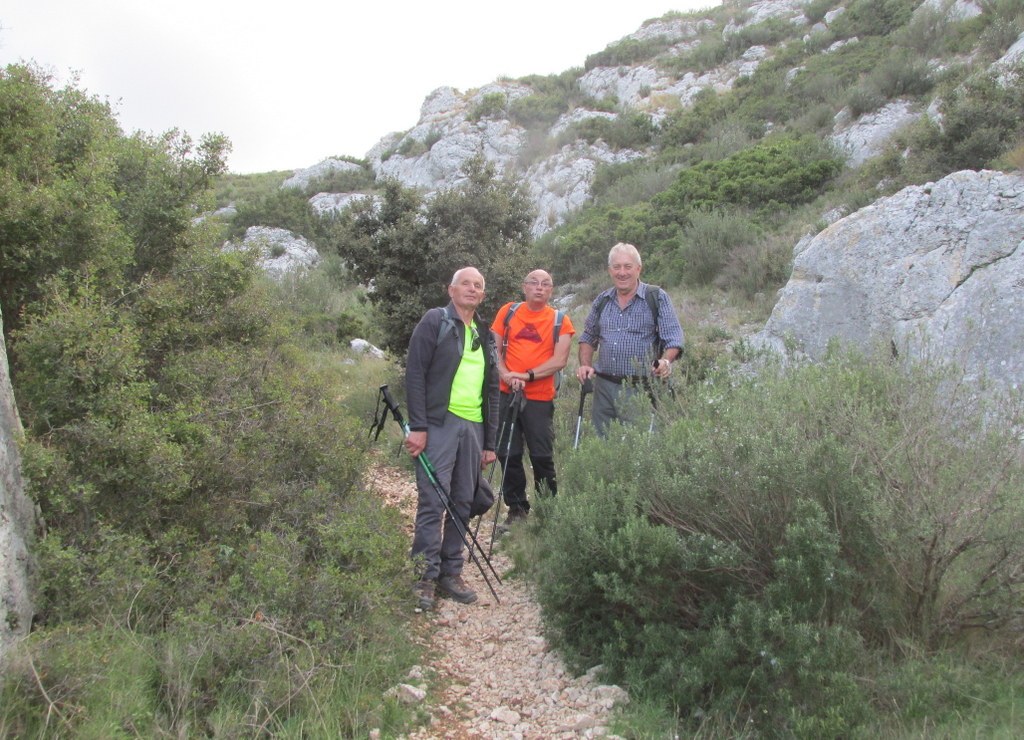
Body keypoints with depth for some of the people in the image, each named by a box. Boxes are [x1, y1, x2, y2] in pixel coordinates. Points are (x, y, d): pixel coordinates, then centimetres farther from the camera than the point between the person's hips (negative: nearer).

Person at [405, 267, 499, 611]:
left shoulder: (484, 336, 19)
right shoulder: (435, 321, 0)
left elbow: (492, 391, 21)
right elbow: (415, 373, -7)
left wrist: (490, 442, 17)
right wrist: (417, 426, -14)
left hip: (473, 427, 6)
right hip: (439, 424, -6)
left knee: (463, 504, 8)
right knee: (433, 501, -7)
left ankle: (451, 572, 19)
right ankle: (425, 578, 2)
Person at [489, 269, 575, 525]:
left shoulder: (560, 321, 3)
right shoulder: (508, 312, 8)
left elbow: (560, 360, -6)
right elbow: (494, 349, 5)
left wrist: (528, 375, -17)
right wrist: (505, 374, -13)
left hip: (540, 398, -2)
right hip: (506, 394, 2)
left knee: (542, 456, -1)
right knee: (508, 454, 5)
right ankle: (517, 509, 18)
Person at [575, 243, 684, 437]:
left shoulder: (657, 298, -1)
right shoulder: (602, 301, 12)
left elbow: (673, 338, -6)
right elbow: (588, 338, 21)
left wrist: (665, 361, -25)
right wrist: (585, 365, 4)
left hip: (640, 389, -4)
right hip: (604, 386, 4)